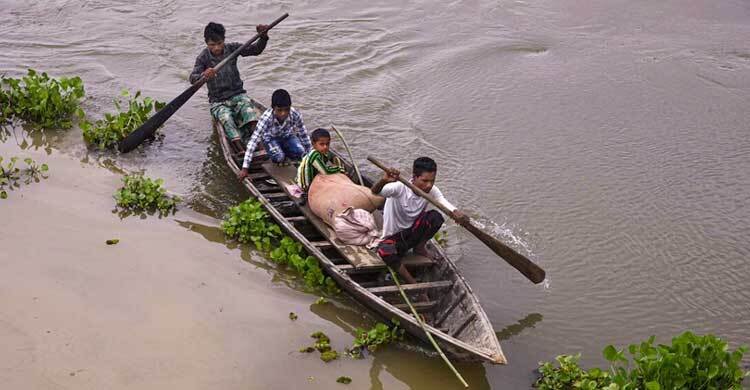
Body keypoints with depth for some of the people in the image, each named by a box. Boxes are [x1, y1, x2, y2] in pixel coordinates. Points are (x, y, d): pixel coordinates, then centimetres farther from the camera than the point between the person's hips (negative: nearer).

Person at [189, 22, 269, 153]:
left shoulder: (232, 48, 2)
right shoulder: (203, 57, -5)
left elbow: (256, 50, -1)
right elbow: (192, 77, -18)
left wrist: (263, 36, -20)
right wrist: (203, 76, -40)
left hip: (237, 94, 2)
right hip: (218, 101, -2)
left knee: (246, 106, -31)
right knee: (225, 117, -33)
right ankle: (241, 149, -50)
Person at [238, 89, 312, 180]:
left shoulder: (295, 115, -31)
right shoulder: (266, 118, -37)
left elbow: (304, 135, -14)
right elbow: (253, 141, -38)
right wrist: (245, 168, -42)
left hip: (287, 137, 2)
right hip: (271, 139, -2)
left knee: (300, 153, -25)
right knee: (279, 157, -31)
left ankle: (284, 155, 7)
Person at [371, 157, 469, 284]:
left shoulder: (431, 190, -9)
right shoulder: (400, 188, -24)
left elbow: (445, 203, -26)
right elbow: (375, 192, -41)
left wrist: (456, 213, -51)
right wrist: (384, 181, -65)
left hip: (413, 233, 4)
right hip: (393, 236, -4)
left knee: (436, 216, -25)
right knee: (385, 252, -40)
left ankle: (419, 247, 1)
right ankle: (412, 283, -20)